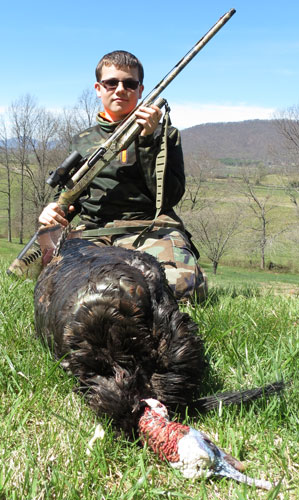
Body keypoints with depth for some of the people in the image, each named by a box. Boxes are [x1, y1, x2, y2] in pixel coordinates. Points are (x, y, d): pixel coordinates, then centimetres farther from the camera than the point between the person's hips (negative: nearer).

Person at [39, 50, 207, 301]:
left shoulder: (164, 135, 14)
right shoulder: (82, 141, 23)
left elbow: (169, 197, 0)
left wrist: (148, 140, -8)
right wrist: (54, 209, 3)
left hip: (150, 229, -2)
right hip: (93, 233, 3)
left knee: (180, 284, -34)